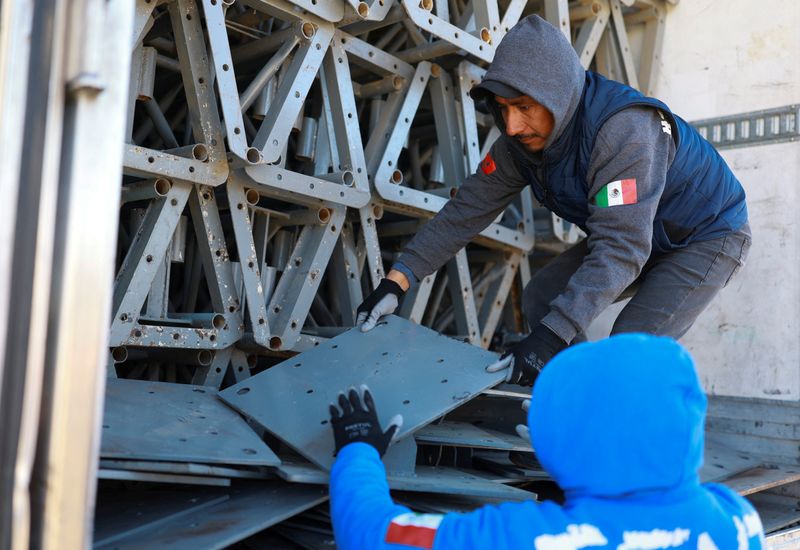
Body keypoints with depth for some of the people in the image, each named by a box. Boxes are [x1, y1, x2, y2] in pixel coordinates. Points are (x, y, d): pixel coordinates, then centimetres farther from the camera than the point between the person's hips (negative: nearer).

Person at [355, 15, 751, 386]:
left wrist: (552, 337, -50)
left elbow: (620, 250, -43)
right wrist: (396, 281, -18)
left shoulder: (624, 129, -38)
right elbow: (468, 209, -11)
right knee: (541, 298, -2)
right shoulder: (521, 140, -14)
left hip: (707, 236, -7)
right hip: (633, 232, 7)